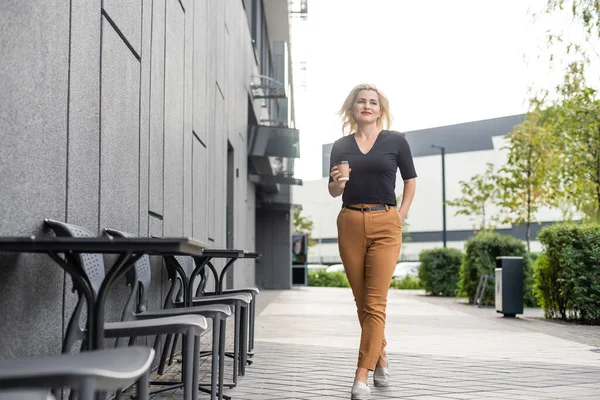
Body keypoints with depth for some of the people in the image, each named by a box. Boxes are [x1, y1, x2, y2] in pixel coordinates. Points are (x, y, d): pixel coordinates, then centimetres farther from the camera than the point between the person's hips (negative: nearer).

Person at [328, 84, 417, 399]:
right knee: (362, 302, 9)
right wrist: (337, 183, -7)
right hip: (350, 224, 3)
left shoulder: (395, 141, 4)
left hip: (385, 225, -3)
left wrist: (401, 215, 4)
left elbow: (410, 180, 14)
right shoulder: (341, 146, 10)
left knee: (375, 303, -9)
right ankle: (381, 359, 29)